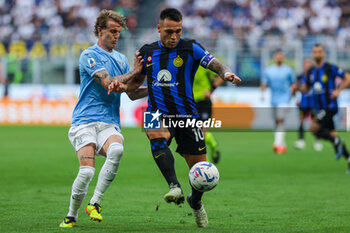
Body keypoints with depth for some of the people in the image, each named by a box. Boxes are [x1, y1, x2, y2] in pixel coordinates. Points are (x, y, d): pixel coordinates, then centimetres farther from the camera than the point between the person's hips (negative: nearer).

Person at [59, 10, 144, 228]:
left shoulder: (121, 59, 21)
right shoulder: (89, 55, 0)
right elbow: (108, 83, -11)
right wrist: (134, 72, -8)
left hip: (110, 124, 4)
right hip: (85, 121, -4)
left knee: (117, 150, -31)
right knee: (87, 171, -21)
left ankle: (95, 203, -22)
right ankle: (71, 216, 2)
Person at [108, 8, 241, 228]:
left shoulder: (190, 48, -2)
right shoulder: (147, 52, 7)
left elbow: (215, 64, -14)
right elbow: (138, 80, 21)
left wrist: (226, 73, -37)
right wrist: (123, 86, 0)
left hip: (187, 116, -1)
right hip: (158, 115, 1)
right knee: (156, 136, -36)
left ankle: (196, 203, 36)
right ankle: (175, 187, -39)